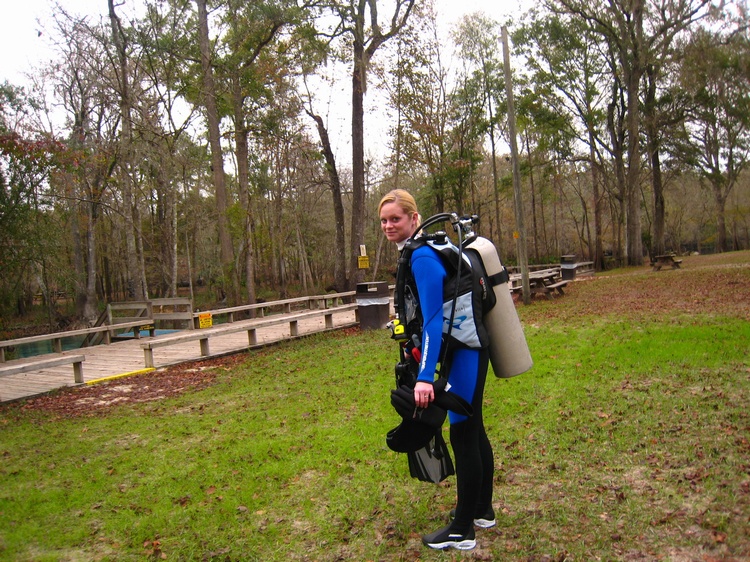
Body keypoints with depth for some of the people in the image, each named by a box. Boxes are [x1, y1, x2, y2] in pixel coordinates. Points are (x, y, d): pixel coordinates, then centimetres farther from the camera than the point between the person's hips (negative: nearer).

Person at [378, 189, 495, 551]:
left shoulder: (422, 257, -20)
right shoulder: (416, 253, 10)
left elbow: (433, 317, -26)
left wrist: (425, 376, -31)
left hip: (465, 354, -10)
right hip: (463, 349, 10)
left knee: (463, 436, -1)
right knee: (473, 429, 18)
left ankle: (462, 531, 11)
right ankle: (482, 510, 34)